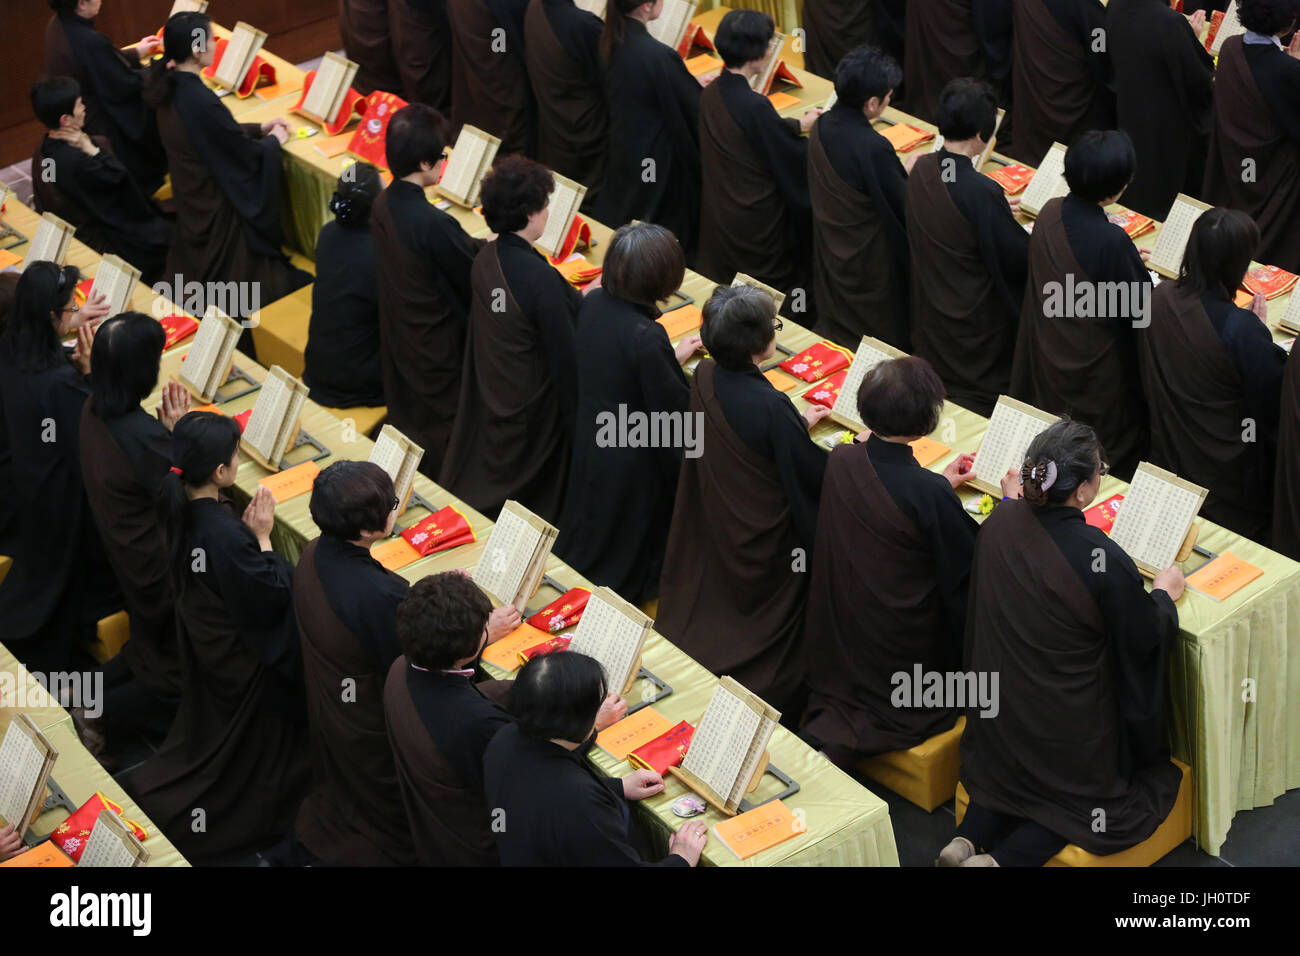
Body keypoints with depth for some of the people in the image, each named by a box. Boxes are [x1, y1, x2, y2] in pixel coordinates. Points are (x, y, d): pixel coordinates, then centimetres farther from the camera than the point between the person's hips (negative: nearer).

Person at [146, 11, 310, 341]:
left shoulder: (171, 90, -4)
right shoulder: (201, 101, -31)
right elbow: (248, 155, -20)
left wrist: (260, 129, 14)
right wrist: (274, 140, 1)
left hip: (192, 201, 9)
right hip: (219, 212, -9)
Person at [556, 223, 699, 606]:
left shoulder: (594, 303, -10)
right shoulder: (646, 336, -34)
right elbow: (677, 409, -24)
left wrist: (671, 356, 14)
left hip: (590, 440, 7)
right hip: (634, 457, -7)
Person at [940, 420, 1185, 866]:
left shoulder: (999, 523, -14)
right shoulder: (1104, 562, -31)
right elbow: (1144, 641, -15)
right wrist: (1163, 594, 4)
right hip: (1073, 731, -6)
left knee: (1014, 772, 36)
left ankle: (968, 842, 10)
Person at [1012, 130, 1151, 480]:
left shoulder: (1049, 213, -12)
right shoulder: (1112, 240, -31)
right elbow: (1141, 307, -20)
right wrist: (1138, 267, -1)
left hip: (1046, 356, 6)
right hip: (1096, 366, -6)